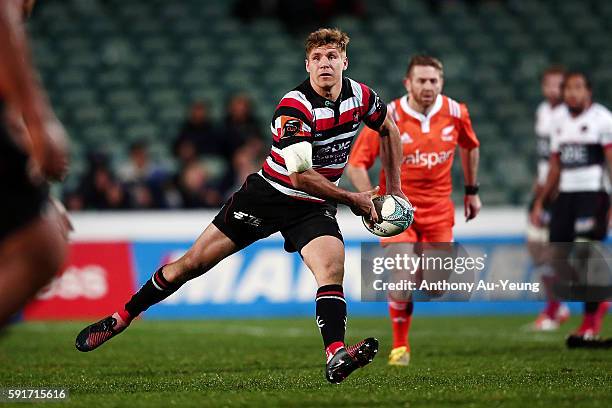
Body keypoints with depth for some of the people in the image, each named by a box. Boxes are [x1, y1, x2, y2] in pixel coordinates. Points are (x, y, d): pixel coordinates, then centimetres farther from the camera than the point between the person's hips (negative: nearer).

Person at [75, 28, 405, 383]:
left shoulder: (361, 96, -4)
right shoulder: (294, 106, -23)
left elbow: (389, 129, 18)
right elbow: (299, 175, -28)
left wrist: (394, 189, 15)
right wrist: (353, 200, -19)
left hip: (314, 207, 3)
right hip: (267, 194, -3)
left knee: (332, 266, -27)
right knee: (192, 264, 0)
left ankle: (336, 357, -41)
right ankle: (120, 319, 16)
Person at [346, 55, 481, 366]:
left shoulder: (455, 113, -5)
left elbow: (470, 147, 17)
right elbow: (355, 165, -10)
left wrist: (472, 191, 19)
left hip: (439, 209, 3)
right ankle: (400, 346, 3)